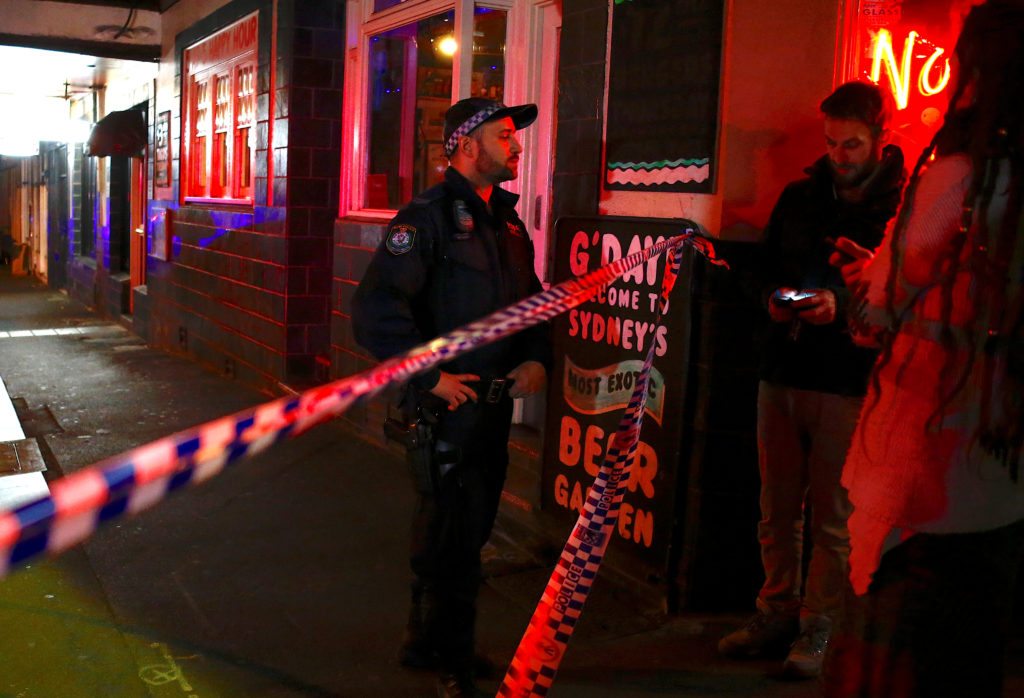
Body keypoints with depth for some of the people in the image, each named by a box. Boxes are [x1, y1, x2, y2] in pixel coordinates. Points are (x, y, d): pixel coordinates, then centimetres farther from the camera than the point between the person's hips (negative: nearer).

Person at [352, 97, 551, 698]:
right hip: (448, 405, -8)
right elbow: (375, 309, -23)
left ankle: (428, 643, 38)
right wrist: (430, 377, -22)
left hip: (496, 404, 8)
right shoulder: (429, 216, -14)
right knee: (451, 535, 2)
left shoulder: (507, 220, 13)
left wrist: (537, 358, 4)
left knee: (469, 529, 19)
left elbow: (533, 300, 22)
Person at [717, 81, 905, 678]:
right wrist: (774, 299, -1)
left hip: (849, 386, -5)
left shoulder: (904, 205, -6)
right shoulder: (799, 196, 12)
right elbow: (766, 268, 20)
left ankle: (817, 624, 18)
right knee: (778, 509, 12)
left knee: (832, 516, 3)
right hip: (783, 375, 5)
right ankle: (777, 613, 26)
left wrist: (842, 305, -21)